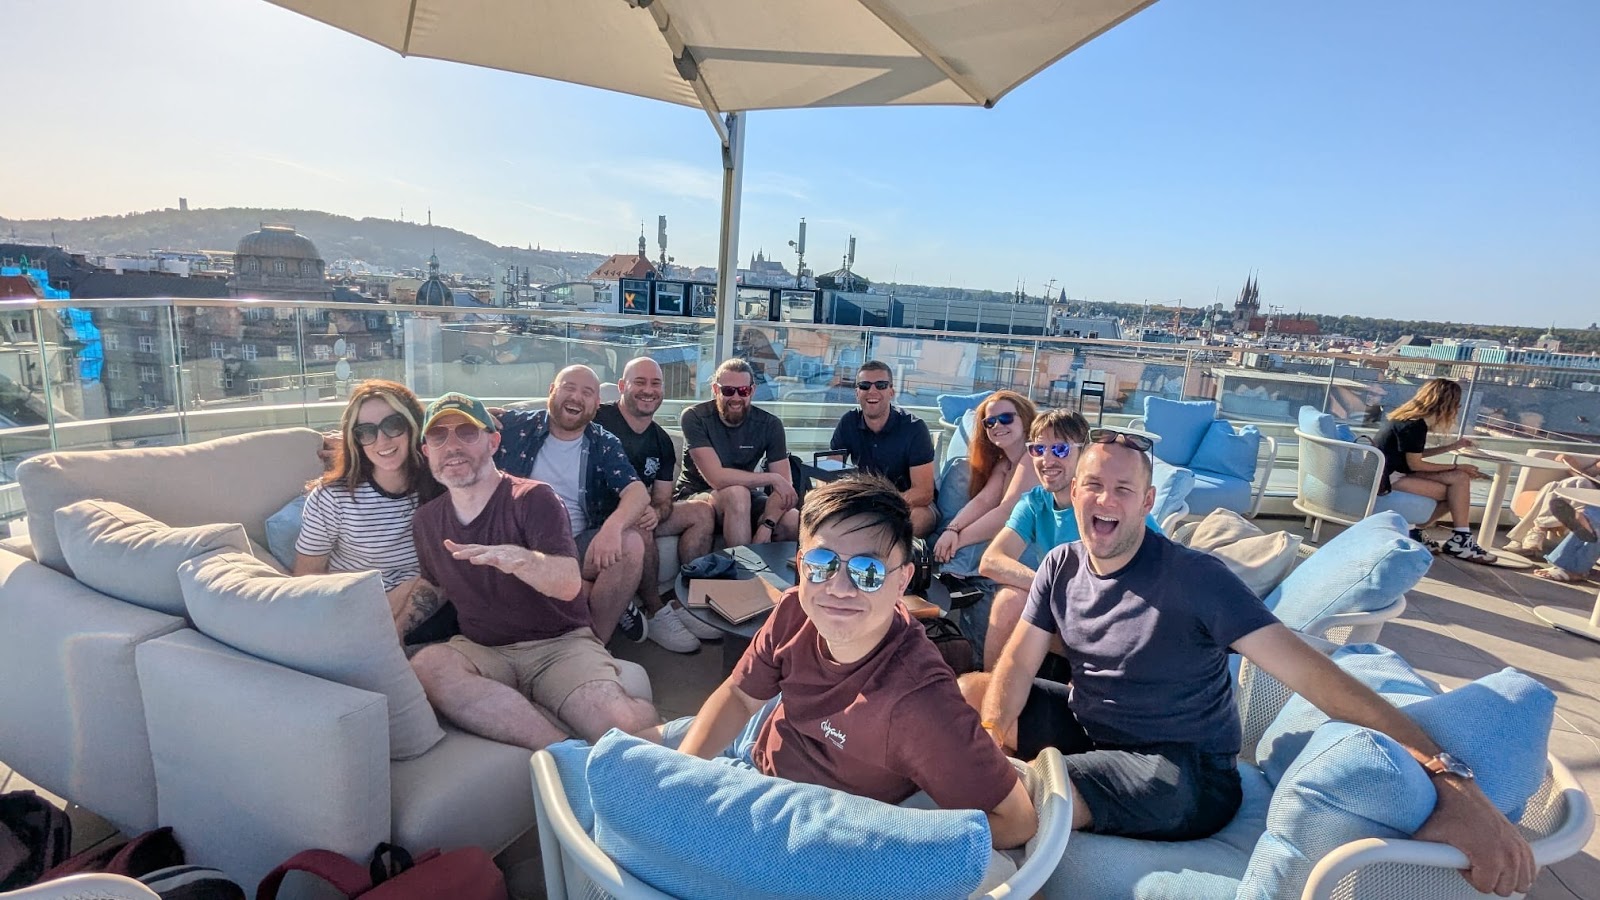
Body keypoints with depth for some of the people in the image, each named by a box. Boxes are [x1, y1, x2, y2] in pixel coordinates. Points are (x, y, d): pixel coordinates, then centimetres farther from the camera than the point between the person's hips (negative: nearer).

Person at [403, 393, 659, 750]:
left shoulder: (533, 498, -8)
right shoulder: (427, 520, 10)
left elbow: (569, 584, -23)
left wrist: (519, 559, -43)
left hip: (561, 643, -5)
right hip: (481, 650, 6)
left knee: (621, 726, -34)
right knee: (425, 665, -33)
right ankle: (570, 755, -29)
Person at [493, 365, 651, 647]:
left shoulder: (605, 445, 5)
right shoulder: (513, 426, 3)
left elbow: (638, 493, -10)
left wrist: (613, 526, -33)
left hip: (577, 545, 2)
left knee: (631, 543, -26)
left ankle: (596, 642, -9)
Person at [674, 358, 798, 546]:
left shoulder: (770, 424, -7)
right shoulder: (695, 417, -17)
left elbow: (783, 485, -12)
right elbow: (716, 478, -27)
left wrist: (767, 526, -29)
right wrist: (772, 478, -23)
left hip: (745, 500, 3)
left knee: (795, 521, -23)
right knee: (737, 493, -34)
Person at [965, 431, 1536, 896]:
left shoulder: (1192, 578, -23)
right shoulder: (1061, 565, -6)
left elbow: (1310, 672, -29)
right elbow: (1019, 661, -6)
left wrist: (1449, 778, -38)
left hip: (1183, 769, -6)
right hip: (1084, 724, 6)